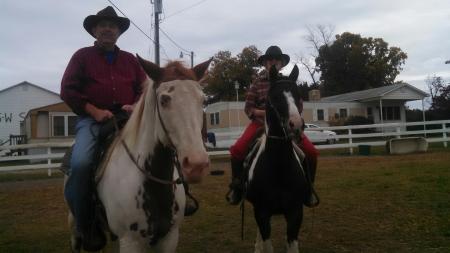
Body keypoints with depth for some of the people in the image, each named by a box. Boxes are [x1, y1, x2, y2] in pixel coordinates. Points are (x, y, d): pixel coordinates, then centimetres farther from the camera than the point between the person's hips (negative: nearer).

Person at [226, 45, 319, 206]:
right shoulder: (258, 83, 3)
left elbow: (299, 106, 6)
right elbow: (248, 108, 0)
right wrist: (265, 112, -16)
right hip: (261, 122, -1)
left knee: (311, 152, -16)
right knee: (237, 150, -23)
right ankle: (237, 185, 2)